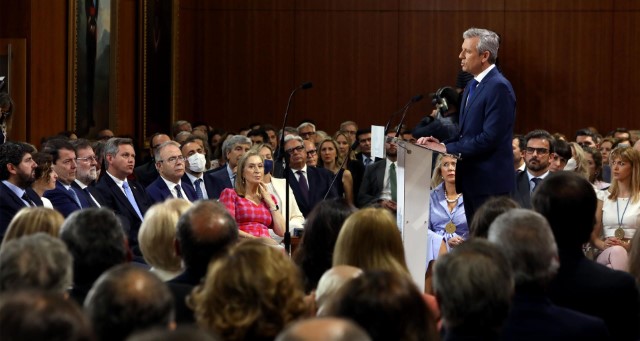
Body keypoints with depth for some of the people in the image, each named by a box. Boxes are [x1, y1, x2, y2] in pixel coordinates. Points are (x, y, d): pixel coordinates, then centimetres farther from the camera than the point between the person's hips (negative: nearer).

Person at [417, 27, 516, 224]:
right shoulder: (472, 87, 16)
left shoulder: (498, 87, -15)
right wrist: (440, 143, 0)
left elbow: (490, 138, -22)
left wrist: (447, 148, -18)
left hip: (490, 183, -10)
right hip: (471, 180, 10)